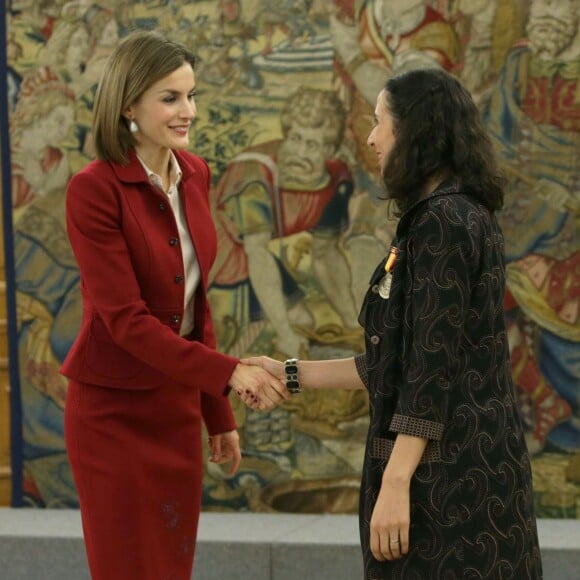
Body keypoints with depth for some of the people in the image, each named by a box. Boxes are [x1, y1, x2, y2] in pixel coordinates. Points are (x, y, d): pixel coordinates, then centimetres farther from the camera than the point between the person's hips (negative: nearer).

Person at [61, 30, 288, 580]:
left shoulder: (196, 175, 4)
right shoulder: (94, 189, -17)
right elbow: (125, 319, -21)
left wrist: (218, 411, 12)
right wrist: (228, 372, -27)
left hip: (177, 405, 6)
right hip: (114, 411, -6)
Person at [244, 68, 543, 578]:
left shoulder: (443, 221, -15)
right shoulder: (458, 216, 16)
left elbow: (434, 368, -20)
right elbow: (397, 362, 17)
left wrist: (396, 485, -21)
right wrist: (291, 375, 19)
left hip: (451, 472, -10)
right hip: (464, 463, 10)